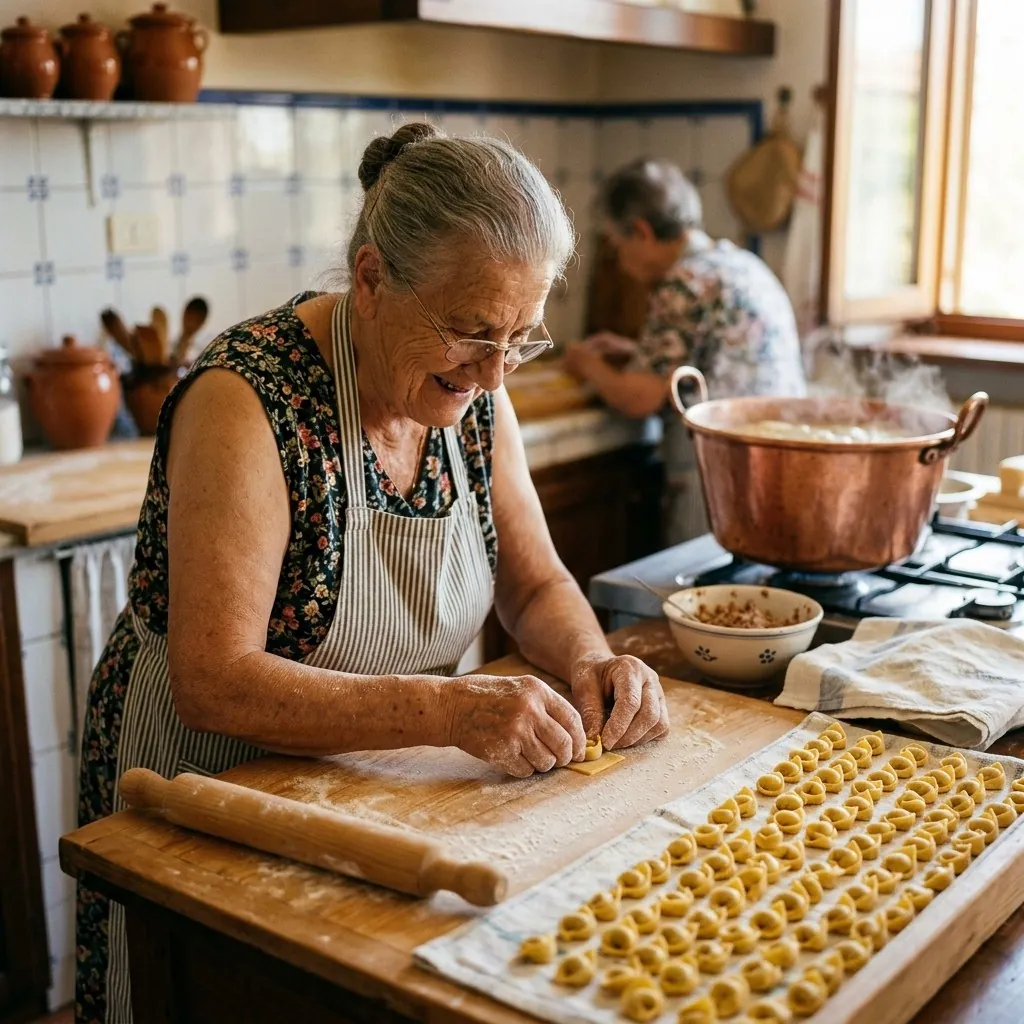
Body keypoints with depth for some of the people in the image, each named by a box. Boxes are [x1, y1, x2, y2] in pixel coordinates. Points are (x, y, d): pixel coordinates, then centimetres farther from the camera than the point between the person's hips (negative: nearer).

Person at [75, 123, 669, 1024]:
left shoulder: (472, 392, -6)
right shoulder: (248, 400, -27)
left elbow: (535, 584, 3)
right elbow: (215, 682, -30)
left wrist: (590, 663, -18)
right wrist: (449, 710, -38)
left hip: (375, 792, 6)